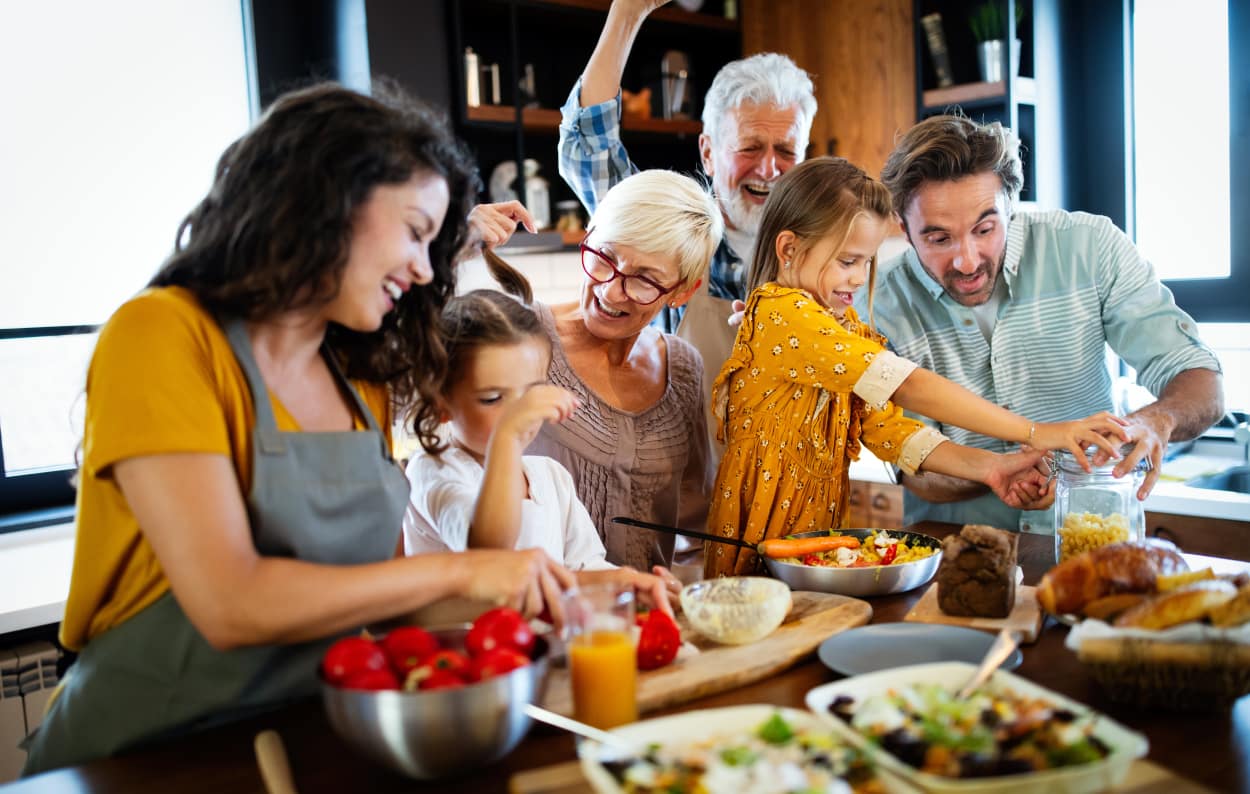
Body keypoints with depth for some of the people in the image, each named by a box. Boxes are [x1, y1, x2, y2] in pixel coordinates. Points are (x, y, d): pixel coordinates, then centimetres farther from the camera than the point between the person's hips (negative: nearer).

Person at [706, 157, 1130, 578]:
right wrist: (1034, 433, -22)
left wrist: (986, 466, -7)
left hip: (820, 532, 7)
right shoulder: (781, 314, -18)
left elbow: (885, 425, 5)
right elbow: (906, 386, -24)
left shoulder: (845, 325, 12)